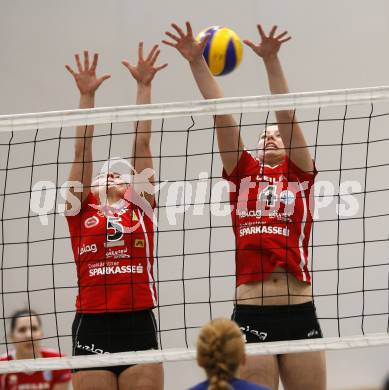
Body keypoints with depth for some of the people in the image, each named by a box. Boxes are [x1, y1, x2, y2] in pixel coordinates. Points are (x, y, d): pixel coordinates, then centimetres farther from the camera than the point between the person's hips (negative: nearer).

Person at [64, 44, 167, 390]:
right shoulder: (80, 210, 13)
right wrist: (87, 95, 4)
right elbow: (82, 150, 9)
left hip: (139, 325, 0)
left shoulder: (140, 206, 13)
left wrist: (144, 87, 8)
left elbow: (141, 144, 11)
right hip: (91, 326, 0)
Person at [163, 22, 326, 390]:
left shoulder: (300, 173, 10)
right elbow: (221, 114, 5)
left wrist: (271, 61, -12)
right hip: (251, 316, 1)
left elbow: (286, 116, -2)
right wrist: (197, 63, -2)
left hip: (300, 316, -1)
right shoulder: (243, 173, 14)